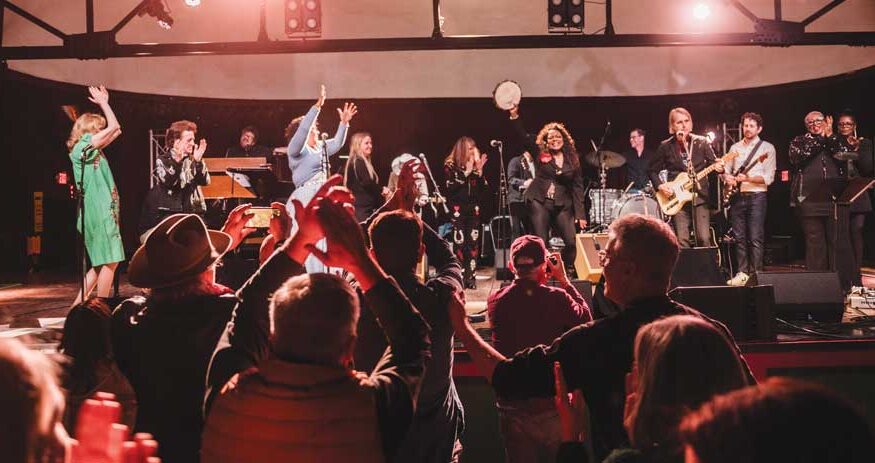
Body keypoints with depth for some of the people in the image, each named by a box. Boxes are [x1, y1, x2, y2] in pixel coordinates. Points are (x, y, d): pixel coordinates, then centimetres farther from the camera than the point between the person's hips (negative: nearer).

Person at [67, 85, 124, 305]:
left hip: (101, 211, 10)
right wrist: (103, 103, 0)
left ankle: (78, 305, 15)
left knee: (102, 263, 13)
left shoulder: (92, 149, 17)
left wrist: (104, 103, 22)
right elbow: (113, 126, -12)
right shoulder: (82, 146, -8)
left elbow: (116, 130, 23)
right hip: (98, 212, -10)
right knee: (110, 261, -8)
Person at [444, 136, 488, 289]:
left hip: (473, 208, 4)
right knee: (459, 243, -9)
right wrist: (466, 172, -13)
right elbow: (451, 187, -11)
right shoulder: (450, 165, 0)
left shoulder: (475, 165, 12)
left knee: (473, 243, -1)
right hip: (457, 209, -4)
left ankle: (471, 277, 2)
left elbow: (483, 188, 8)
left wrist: (480, 170, -5)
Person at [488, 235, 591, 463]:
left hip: (513, 408, 2)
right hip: (553, 405, -1)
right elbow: (586, 320, 2)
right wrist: (564, 281, 4)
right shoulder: (557, 299, -16)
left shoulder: (495, 302, -10)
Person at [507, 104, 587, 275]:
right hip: (539, 202, -1)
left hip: (562, 205, 1)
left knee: (571, 242, -6)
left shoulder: (573, 160, 8)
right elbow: (524, 136, -6)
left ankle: (568, 273, 13)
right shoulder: (539, 154, 5)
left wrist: (580, 214, 1)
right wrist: (514, 116, -20)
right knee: (541, 242, -4)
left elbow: (577, 187, 7)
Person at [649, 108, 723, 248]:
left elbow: (713, 162, 4)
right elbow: (653, 170, 10)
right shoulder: (666, 146, 4)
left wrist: (718, 167, -18)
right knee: (682, 241, -4)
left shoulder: (702, 142, 6)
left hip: (700, 196, 0)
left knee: (704, 239, -5)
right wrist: (660, 185, -6)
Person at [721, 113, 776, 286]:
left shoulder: (767, 148, 0)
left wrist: (747, 178, -19)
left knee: (755, 238, -7)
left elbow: (769, 178, -6)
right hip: (737, 196, 5)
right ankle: (743, 272, 11)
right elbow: (726, 170, 17)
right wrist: (727, 177, -6)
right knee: (739, 237, 5)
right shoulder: (735, 147, 15)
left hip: (756, 196, -5)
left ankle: (756, 274, -3)